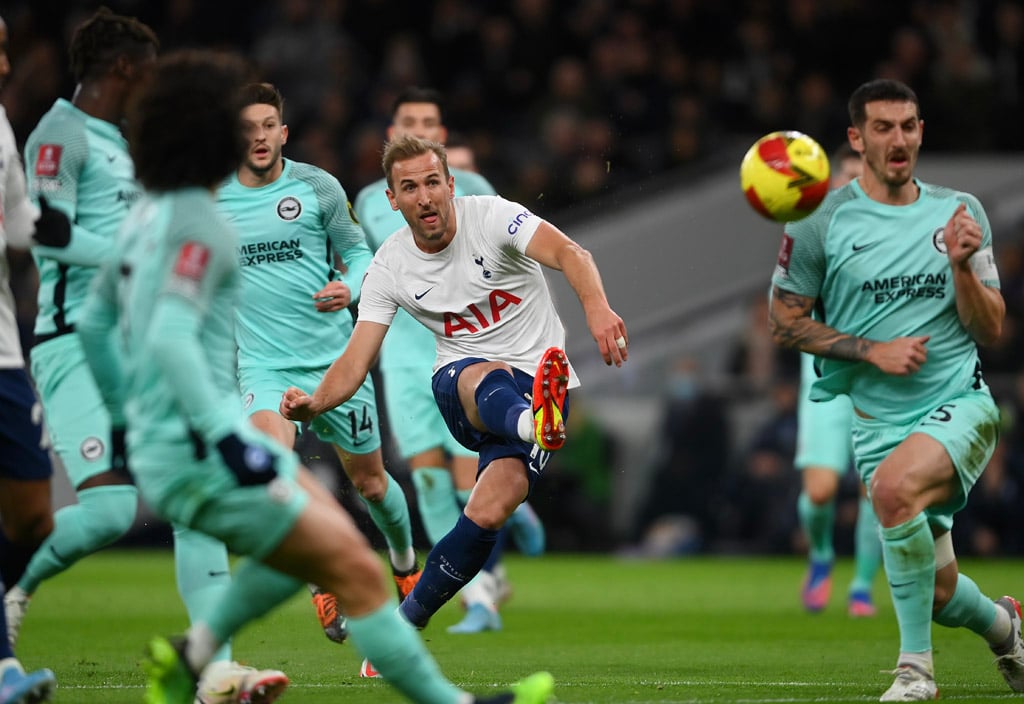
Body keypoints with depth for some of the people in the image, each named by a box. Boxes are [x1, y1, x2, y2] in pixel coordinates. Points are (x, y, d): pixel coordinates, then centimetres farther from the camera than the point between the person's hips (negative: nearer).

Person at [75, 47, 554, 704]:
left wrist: (130, 412, 31)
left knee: (332, 531, 20)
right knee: (358, 570, -9)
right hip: (197, 455, -10)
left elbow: (94, 323, 23)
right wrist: (226, 437, -30)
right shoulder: (198, 225, -16)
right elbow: (170, 340, -27)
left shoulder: (149, 214, 14)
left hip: (158, 437, 10)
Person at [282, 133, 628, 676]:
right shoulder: (390, 267, 0)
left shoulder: (490, 216, -10)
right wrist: (314, 403, -25)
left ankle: (402, 628, -8)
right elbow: (356, 360, -3)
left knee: (489, 513, -22)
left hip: (537, 382, -1)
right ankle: (533, 423, -76)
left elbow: (570, 254, -25)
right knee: (488, 380, -38)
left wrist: (597, 307, -47)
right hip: (460, 383, 1)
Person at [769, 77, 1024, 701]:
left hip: (959, 403, -1)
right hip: (877, 419, 2)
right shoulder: (821, 221, -1)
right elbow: (784, 322, 2)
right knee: (937, 594, 4)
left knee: (893, 485, -34)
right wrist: (872, 351, -9)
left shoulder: (960, 213, 4)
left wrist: (960, 266, -14)